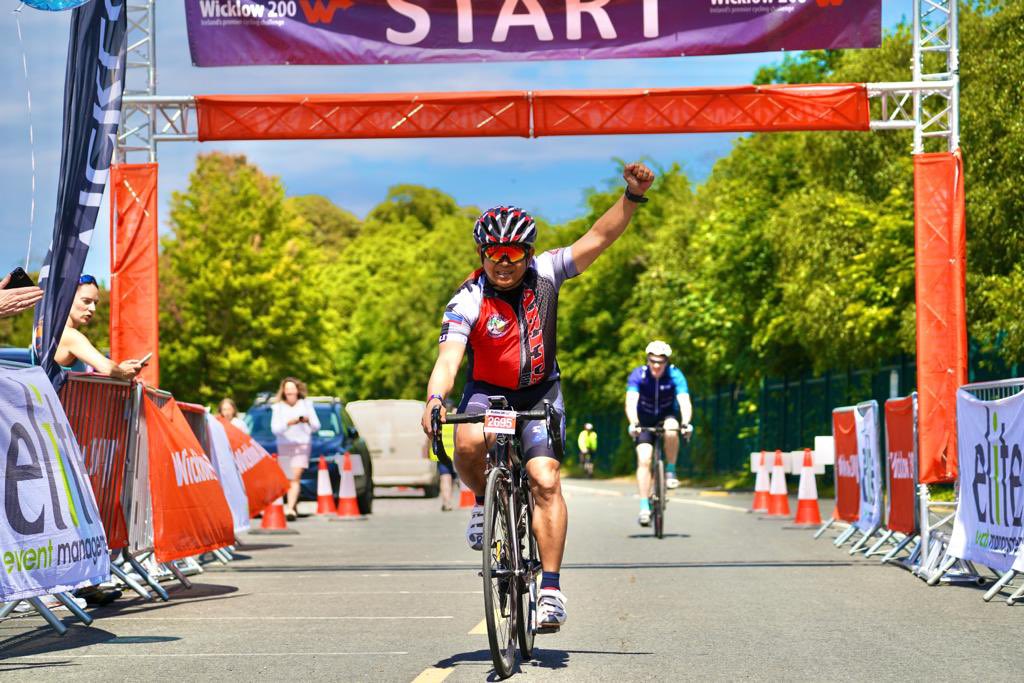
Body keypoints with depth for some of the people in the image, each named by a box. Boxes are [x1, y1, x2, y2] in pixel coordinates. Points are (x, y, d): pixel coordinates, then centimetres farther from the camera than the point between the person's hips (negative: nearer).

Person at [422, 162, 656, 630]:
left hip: (540, 394, 1)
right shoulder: (467, 302, -18)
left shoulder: (544, 274, -9)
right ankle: (484, 500, -1)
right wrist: (435, 399, -50)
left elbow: (598, 238, -9)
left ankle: (551, 587, -15)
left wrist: (633, 197, -23)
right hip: (487, 393, -1)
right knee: (468, 443, -34)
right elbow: (448, 358, -31)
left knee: (545, 481, -18)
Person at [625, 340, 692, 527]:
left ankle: (670, 471, -17)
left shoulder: (675, 375, -22)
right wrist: (633, 423, -52)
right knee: (644, 460, -16)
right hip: (645, 420, 0)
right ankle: (644, 507, -14)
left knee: (671, 429, -36)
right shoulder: (638, 375, -22)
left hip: (667, 416, 0)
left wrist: (686, 422, -52)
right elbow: (631, 401, -34)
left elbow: (684, 401, -34)